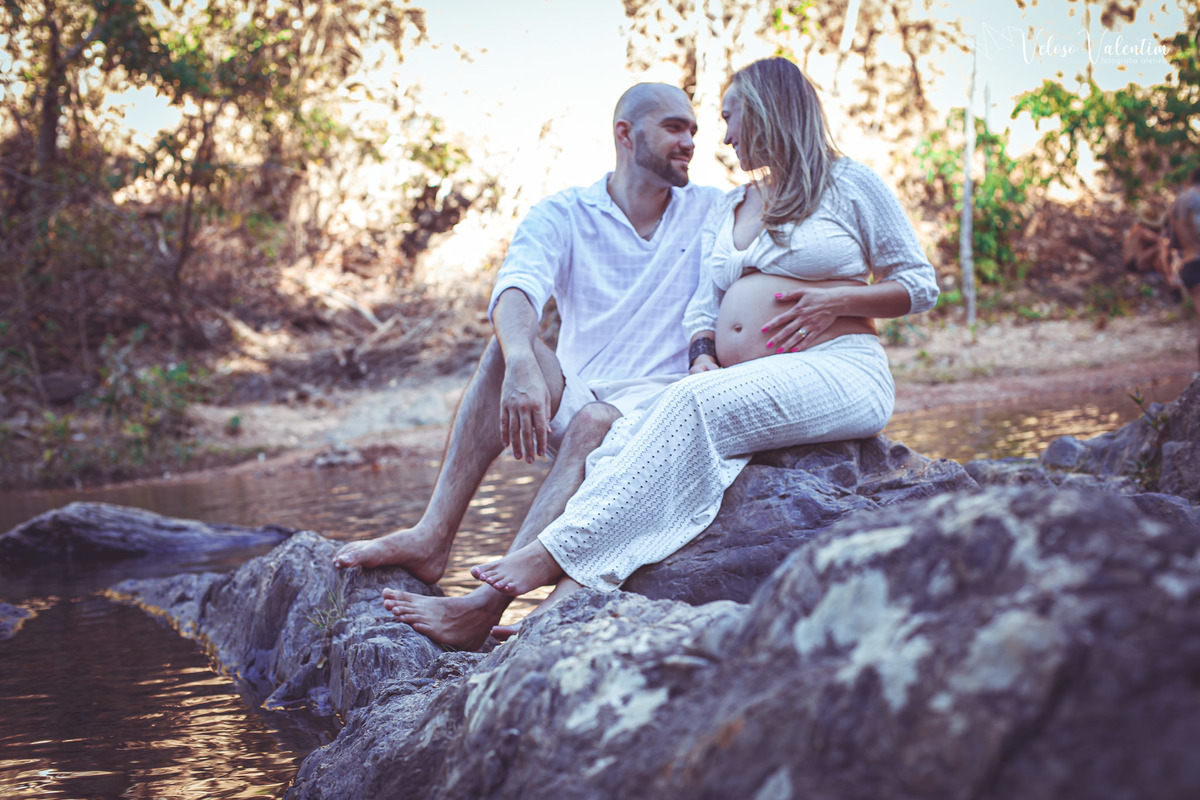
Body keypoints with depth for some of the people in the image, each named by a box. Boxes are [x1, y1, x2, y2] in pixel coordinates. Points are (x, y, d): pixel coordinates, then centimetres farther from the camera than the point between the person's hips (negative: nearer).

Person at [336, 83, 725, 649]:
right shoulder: (561, 215, 3)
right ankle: (432, 538, -34)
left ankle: (486, 603, -47)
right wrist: (522, 363, -41)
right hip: (573, 399, 2)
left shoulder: (713, 213, 8)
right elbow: (514, 291, -17)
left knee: (596, 423, -35)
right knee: (508, 348, -26)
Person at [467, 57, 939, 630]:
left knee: (693, 407, -33)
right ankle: (566, 603, -40)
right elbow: (703, 305, 18)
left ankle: (557, 553, -39)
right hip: (739, 382, 6)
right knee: (631, 432, -23)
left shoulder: (850, 184, 9)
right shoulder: (727, 209, 27)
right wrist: (704, 358, -4)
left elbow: (920, 286, 6)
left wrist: (836, 300, -10)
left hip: (839, 372, -6)